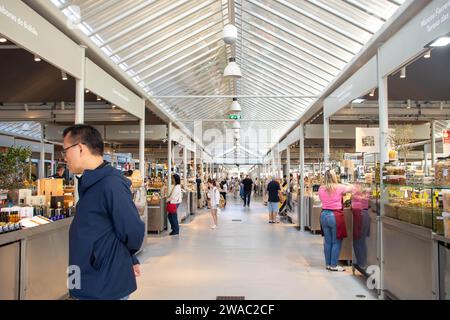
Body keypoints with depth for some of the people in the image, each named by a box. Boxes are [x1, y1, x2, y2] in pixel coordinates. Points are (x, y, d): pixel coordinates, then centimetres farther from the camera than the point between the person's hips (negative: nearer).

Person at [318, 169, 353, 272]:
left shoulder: (321, 189, 2)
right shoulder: (339, 188, -9)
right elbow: (350, 189, 8)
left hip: (324, 215, 5)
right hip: (335, 216, -5)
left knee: (327, 241, 13)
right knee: (336, 242, 5)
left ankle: (328, 264, 22)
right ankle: (333, 265, 11)